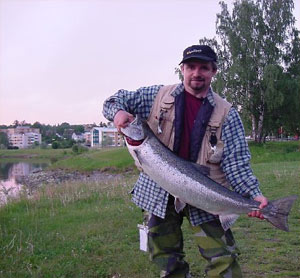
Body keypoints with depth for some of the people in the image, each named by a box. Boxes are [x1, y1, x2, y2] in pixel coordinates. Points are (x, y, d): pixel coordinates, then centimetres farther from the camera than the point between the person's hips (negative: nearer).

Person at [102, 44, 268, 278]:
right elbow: (115, 100, 8)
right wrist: (117, 112, -16)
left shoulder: (226, 114, -2)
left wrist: (254, 194, -20)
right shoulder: (159, 96, 1)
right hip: (159, 193, 2)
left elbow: (236, 163, -5)